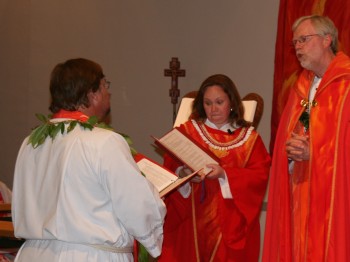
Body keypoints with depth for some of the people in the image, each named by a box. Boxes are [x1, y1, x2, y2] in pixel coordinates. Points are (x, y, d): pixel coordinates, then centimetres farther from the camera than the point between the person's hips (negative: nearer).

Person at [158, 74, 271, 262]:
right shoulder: (187, 131, 6)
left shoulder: (249, 137, 6)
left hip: (232, 225, 0)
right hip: (193, 224, 0)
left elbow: (260, 175, -6)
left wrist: (225, 175, -19)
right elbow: (169, 171, -1)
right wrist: (183, 174, -23)